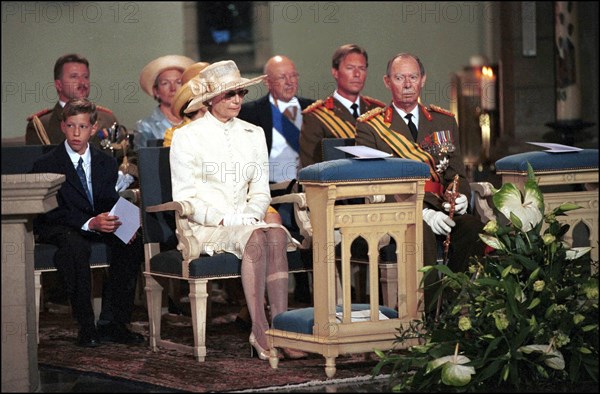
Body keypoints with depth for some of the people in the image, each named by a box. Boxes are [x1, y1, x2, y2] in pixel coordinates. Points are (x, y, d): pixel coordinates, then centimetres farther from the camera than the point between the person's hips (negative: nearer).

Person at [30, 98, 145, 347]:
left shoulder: (107, 163, 10)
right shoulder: (46, 165, -5)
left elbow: (112, 204, 7)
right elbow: (52, 212, -15)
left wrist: (119, 223, -18)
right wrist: (90, 223, -30)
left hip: (98, 227, 5)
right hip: (57, 230, -5)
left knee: (132, 243, -23)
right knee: (76, 245, -38)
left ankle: (111, 322, -18)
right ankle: (86, 325, -31)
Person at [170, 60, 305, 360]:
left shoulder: (253, 134, 15)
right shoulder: (187, 137, 1)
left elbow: (261, 191, 15)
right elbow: (184, 199, -3)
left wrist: (251, 216, -7)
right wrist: (223, 220, -16)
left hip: (248, 221, 4)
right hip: (203, 228, -4)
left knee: (277, 234, -32)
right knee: (256, 237, -35)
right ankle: (259, 329, -36)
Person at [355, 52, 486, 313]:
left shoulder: (444, 121, 20)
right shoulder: (369, 127, 5)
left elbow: (457, 174, 19)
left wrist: (461, 197, -8)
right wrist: (422, 212, -18)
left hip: (438, 210, 4)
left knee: (473, 228, -29)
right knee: (422, 232, -38)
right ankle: (427, 310, -37)